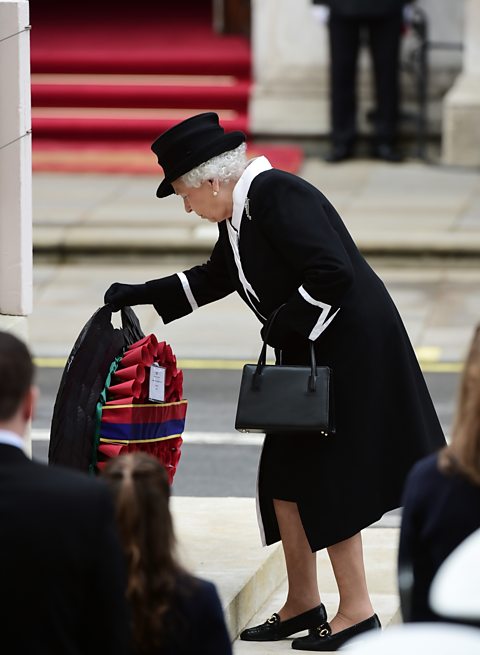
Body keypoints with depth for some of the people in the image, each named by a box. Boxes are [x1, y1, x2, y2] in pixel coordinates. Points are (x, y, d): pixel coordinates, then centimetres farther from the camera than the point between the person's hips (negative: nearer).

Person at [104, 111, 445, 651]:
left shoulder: (278, 196, -21)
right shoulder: (239, 209, 9)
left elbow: (333, 274, -27)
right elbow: (213, 279, 26)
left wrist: (287, 328, -16)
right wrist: (140, 296, 22)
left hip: (349, 348, -10)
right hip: (310, 352, 10)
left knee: (323, 479, -6)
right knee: (283, 477, 11)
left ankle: (357, 610, 1)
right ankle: (302, 602, 20)